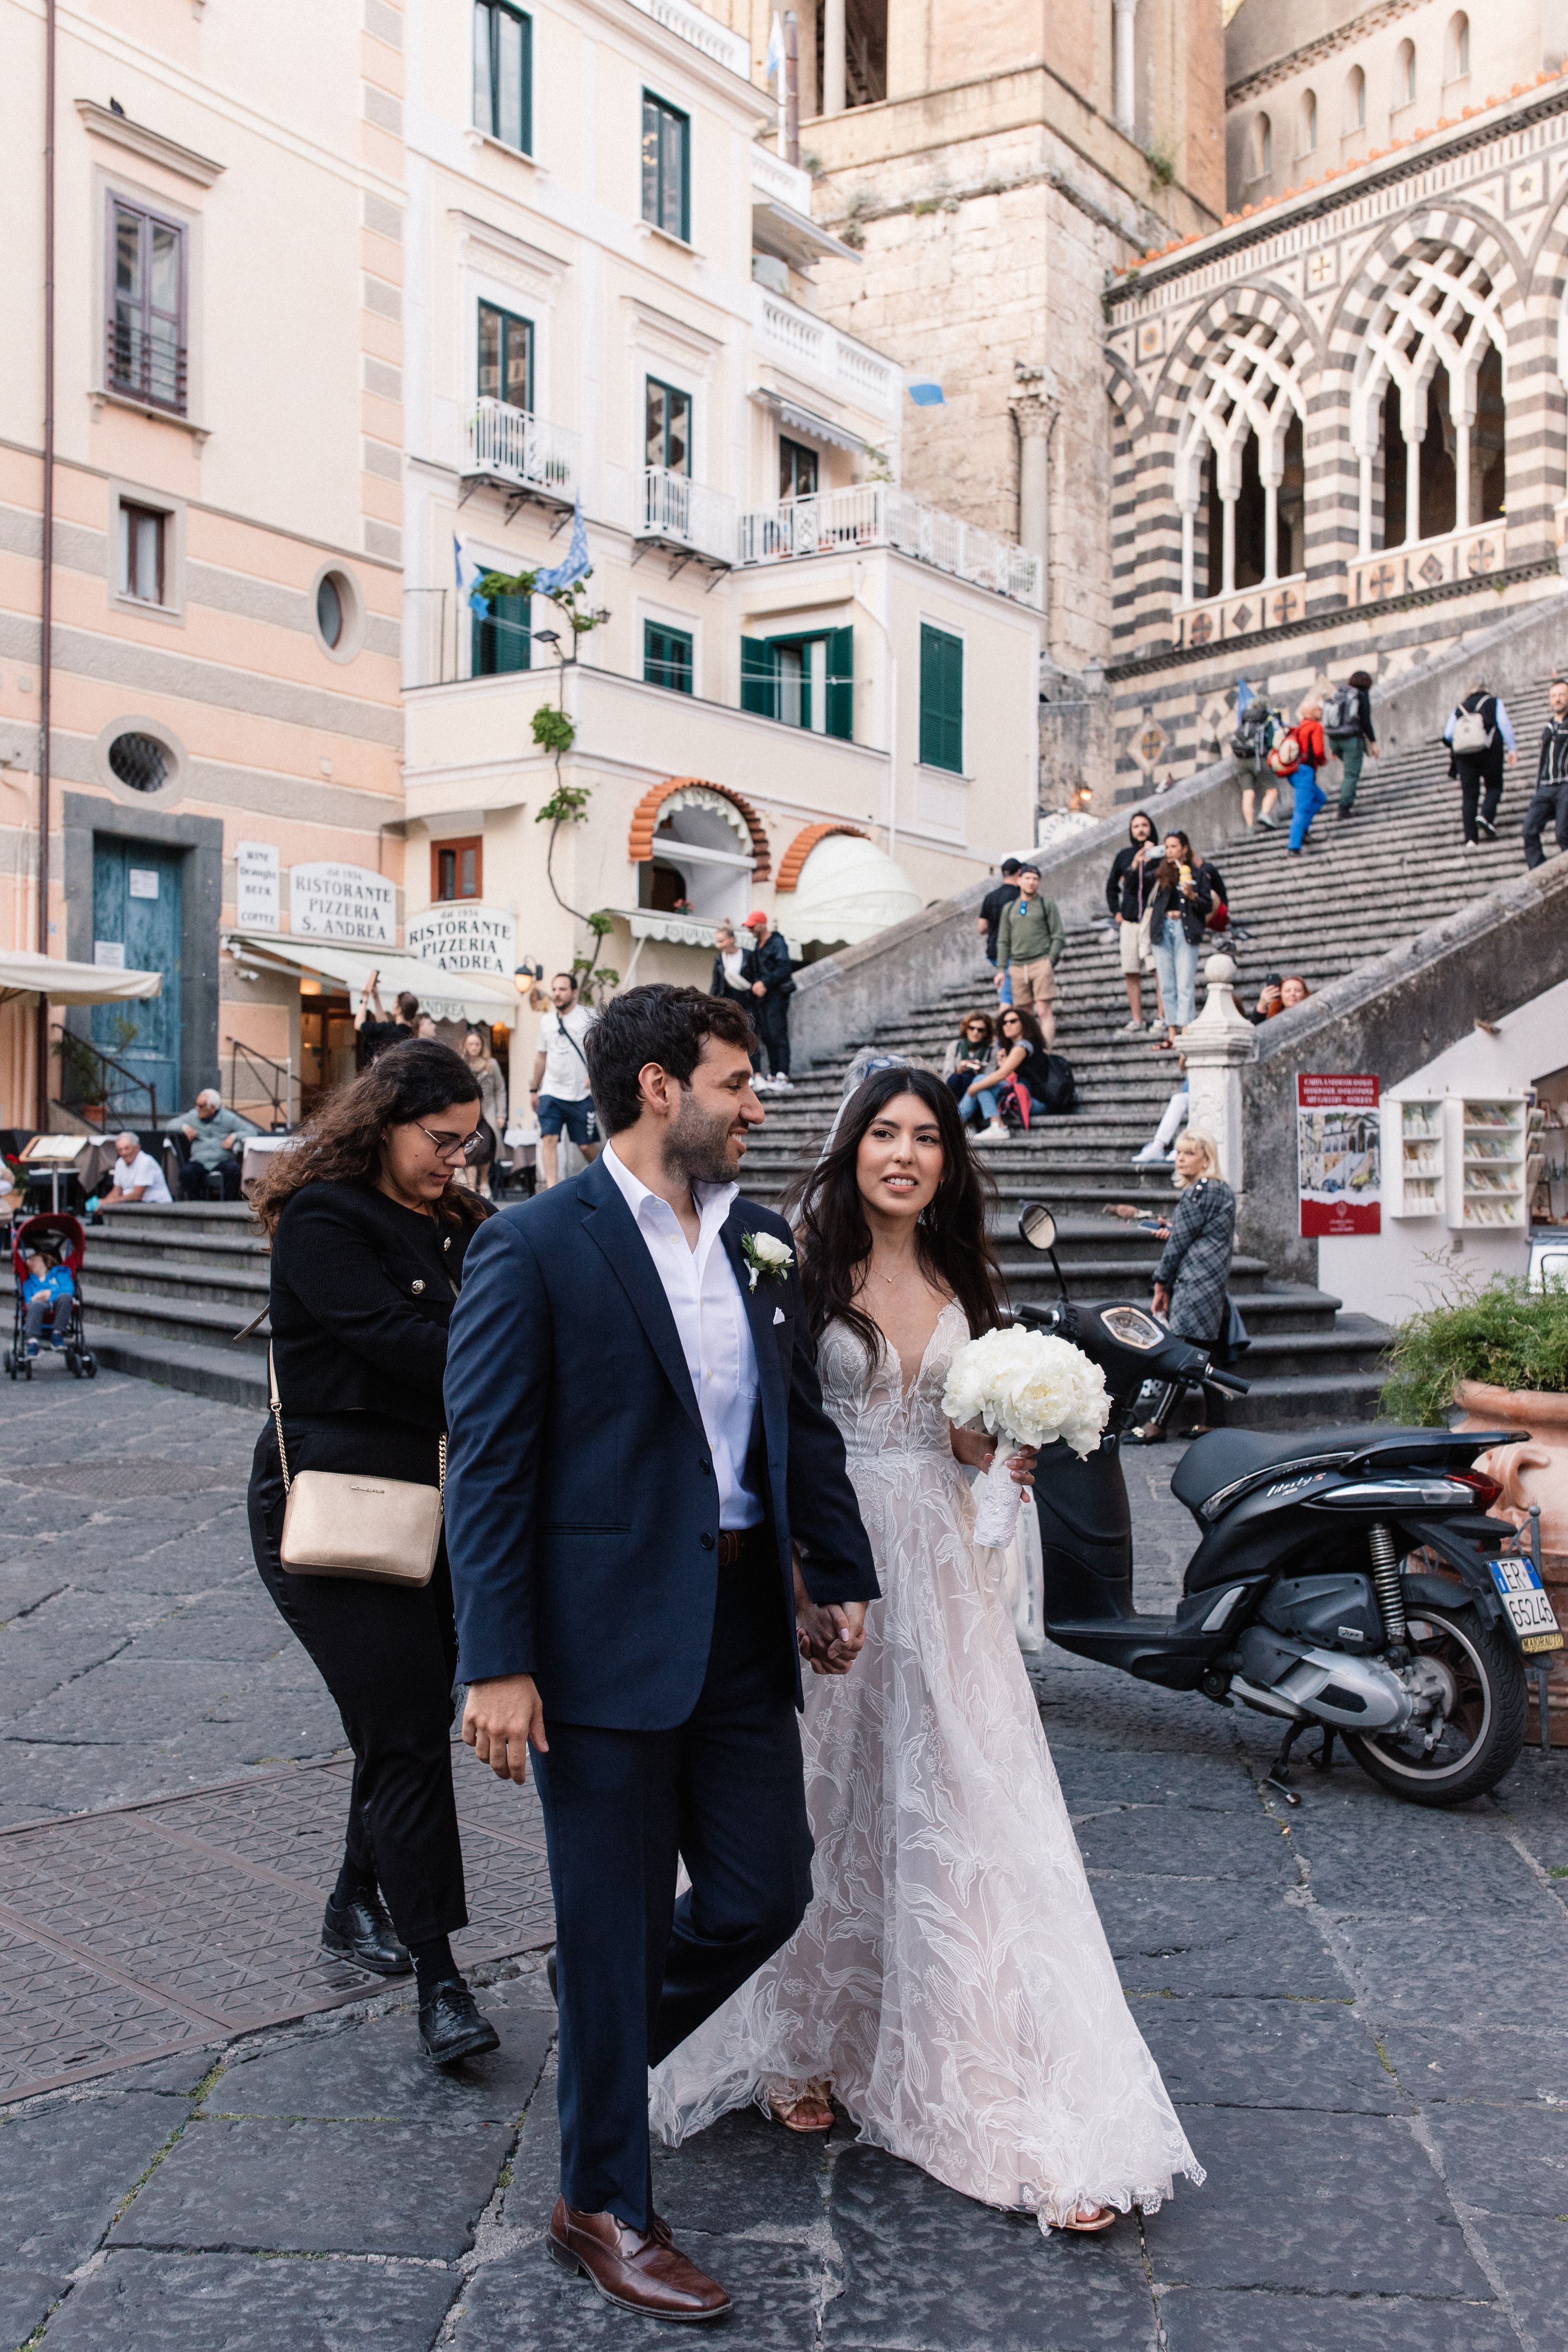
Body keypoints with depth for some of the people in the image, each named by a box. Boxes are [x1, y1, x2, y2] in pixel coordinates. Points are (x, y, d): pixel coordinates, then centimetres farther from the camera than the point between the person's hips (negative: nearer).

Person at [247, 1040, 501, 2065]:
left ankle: (359, 1902, 36)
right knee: (409, 1733, -8)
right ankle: (437, 1976, 0)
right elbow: (402, 1343, -21)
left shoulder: (460, 1223, 12)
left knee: (414, 1722, 14)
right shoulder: (324, 1221, -11)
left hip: (439, 1503, 7)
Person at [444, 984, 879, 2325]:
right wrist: (498, 1663, -16)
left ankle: (605, 2050, 41)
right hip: (606, 1636, -6)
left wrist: (841, 1575, 12)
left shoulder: (764, 1245, 9)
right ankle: (604, 2206, 28)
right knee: (616, 1924, 7)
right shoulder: (536, 1246, -11)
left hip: (744, 1631, 6)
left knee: (767, 1891, 12)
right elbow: (489, 1463, -13)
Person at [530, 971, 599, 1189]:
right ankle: (551, 1188, -16)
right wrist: (534, 1089, 23)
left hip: (581, 1095, -3)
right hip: (551, 1092, 3)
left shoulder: (589, 1016, -2)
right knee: (549, 1138, -13)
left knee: (586, 1145, 2)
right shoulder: (546, 1020, 13)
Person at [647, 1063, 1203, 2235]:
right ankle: (802, 2048, 30)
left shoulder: (962, 1282, 11)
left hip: (939, 1564, 3)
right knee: (828, 1808, 8)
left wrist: (999, 1452, -4)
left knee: (969, 1811, 2)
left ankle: (1028, 2111, 8)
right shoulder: (806, 1267, -4)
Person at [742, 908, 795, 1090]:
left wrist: (765, 982, -21)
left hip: (777, 995, -8)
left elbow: (785, 969, -17)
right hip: (761, 996, 8)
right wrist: (755, 986, 6)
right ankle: (773, 1076, 10)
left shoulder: (777, 943, -9)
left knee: (778, 1035, -12)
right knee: (767, 1037, 7)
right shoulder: (757, 945, 17)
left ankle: (783, 1077, -15)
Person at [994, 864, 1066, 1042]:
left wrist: (1050, 962, -8)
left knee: (1044, 1011, -11)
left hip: (1041, 964, -3)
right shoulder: (1009, 909, 18)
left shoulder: (1047, 905, 9)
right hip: (1018, 967, 3)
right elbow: (1003, 941, 17)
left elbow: (1059, 937, 4)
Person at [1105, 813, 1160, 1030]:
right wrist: (1116, 911, 14)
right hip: (1129, 921, 4)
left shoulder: (1161, 855, 2)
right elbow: (1111, 886, 24)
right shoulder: (1124, 856, 14)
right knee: (1131, 973, 3)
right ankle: (1136, 1020, 9)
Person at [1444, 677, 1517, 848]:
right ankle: (1486, 815, -20)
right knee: (1494, 787, 10)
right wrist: (1512, 749, -3)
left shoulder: (1459, 710, 18)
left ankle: (1471, 838, -7)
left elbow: (1447, 736, 7)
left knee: (1469, 795, 2)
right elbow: (1505, 724, -2)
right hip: (1489, 750, -2)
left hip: (1463, 755, 2)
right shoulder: (1494, 702, 13)